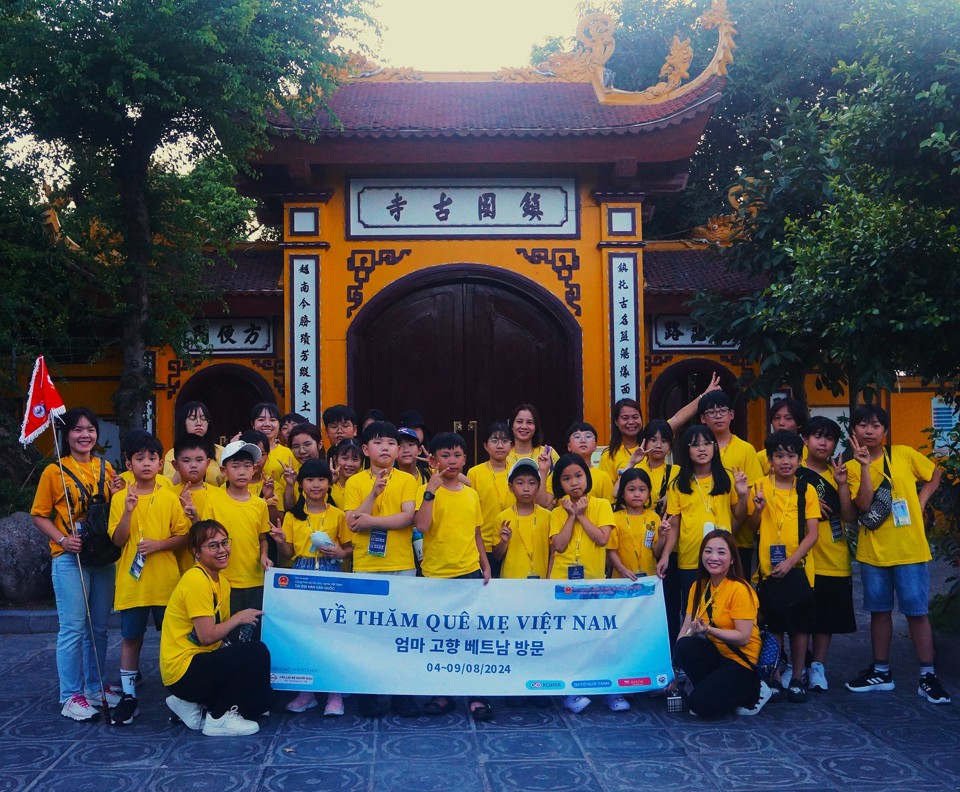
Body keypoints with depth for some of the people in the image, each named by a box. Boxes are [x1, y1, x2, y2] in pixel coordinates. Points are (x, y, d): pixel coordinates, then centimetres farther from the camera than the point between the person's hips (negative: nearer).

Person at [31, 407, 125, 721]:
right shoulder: (54, 471, -4)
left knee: (99, 627, 12)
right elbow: (39, 515, -2)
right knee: (73, 628, -5)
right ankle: (71, 696, 3)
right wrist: (62, 539, -16)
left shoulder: (106, 469, 8)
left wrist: (117, 494, -3)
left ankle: (95, 686, 25)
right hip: (70, 558, -5)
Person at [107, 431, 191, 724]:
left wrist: (159, 544, -16)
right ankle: (129, 696, 19)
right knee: (131, 638, 8)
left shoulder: (170, 498, -1)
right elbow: (117, 540, -6)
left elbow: (183, 537, 1)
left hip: (166, 582, 0)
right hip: (131, 582, 0)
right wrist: (128, 510, -19)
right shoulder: (120, 499, 1)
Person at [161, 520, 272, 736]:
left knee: (262, 697, 11)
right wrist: (238, 618, -10)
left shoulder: (222, 580, 11)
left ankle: (194, 706, 15)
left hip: (199, 662, 10)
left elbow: (222, 628, 9)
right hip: (182, 670, -10)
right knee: (257, 653, -21)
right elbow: (207, 636, -23)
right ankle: (220, 718, -8)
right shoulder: (196, 581, -19)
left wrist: (246, 620, -8)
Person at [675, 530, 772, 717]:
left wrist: (708, 630, -31)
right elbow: (685, 630, 0)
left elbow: (744, 637, -18)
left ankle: (752, 691, 2)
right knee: (684, 646, -27)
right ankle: (714, 688, -1)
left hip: (739, 660, -5)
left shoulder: (739, 590, -14)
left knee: (699, 703, -24)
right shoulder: (698, 587, 5)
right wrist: (674, 666, -13)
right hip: (714, 653, 5)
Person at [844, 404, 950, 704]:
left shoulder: (904, 454, -2)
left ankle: (928, 676, 9)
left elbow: (935, 474, 12)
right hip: (873, 552, 2)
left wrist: (921, 501, -1)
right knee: (879, 611, 12)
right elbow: (864, 505, -14)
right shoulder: (853, 467, -1)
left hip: (910, 549, -2)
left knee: (917, 611, 1)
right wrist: (865, 466, -19)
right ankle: (881, 672, 24)